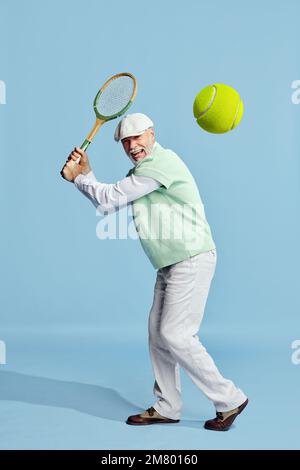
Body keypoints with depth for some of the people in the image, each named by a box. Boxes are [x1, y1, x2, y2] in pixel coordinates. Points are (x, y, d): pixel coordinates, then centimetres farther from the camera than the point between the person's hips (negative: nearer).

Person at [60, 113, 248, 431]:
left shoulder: (161, 162, -15)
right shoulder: (142, 169, 18)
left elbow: (110, 199, -15)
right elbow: (106, 204, 18)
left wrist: (77, 178, 0)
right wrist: (86, 172, 7)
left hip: (192, 259, -10)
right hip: (172, 264, 10)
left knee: (175, 336, -10)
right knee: (158, 333, 9)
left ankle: (229, 400, 4)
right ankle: (167, 407, 21)